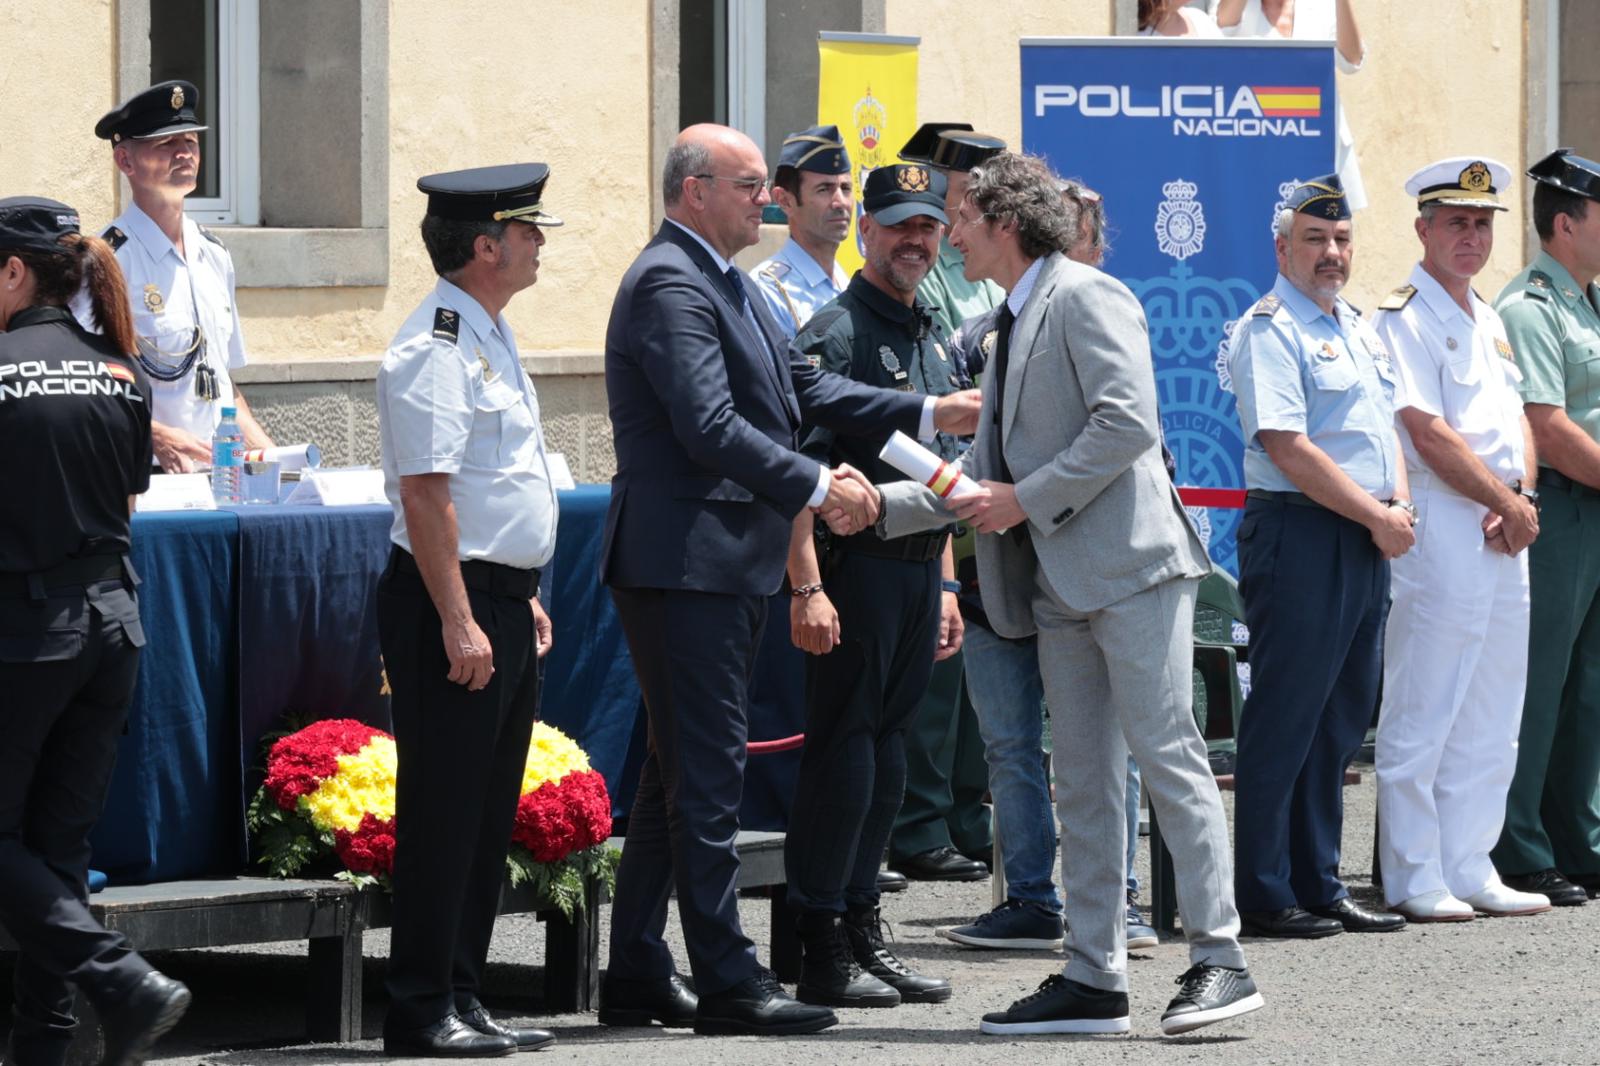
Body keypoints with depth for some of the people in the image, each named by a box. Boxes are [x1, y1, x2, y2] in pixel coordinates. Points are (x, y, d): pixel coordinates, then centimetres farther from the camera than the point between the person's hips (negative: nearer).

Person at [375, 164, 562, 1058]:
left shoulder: (492, 337, 16)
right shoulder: (436, 348, -16)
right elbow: (427, 492, -21)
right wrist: (458, 621, -23)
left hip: (504, 603, 10)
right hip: (452, 597, -10)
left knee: (490, 815, 12)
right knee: (444, 812, -6)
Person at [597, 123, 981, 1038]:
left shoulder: (723, 282, 18)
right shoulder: (670, 285, -15)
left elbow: (802, 389, 18)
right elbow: (709, 427, -23)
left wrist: (928, 414, 12)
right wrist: (817, 487, -21)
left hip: (725, 563, 11)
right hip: (687, 559, -11)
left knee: (681, 770, 13)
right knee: (707, 772, -8)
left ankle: (638, 974, 18)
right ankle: (728, 982, -7)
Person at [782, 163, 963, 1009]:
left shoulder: (933, 341, 17)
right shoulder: (835, 334, -10)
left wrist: (945, 583, 20)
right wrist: (807, 586, -23)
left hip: (918, 571, 8)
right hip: (855, 566, -8)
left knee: (887, 750, 11)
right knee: (842, 752, -6)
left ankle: (864, 935, 17)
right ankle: (824, 952, -3)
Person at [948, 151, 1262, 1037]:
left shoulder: (1086, 298, -8)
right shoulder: (1012, 324, 20)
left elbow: (1127, 423, -19)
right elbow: (990, 463, 25)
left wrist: (1026, 501, -16)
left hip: (1129, 565, -10)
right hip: (1061, 585, 10)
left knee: (1167, 757, -10)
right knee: (1082, 782, 8)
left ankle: (1219, 960, -9)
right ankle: (1093, 976, 10)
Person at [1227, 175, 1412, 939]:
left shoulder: (1359, 328, 18)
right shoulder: (1270, 330, -10)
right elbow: (1288, 448, -17)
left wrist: (1399, 505, 3)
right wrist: (1379, 517, -13)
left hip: (1366, 540, 9)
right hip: (1300, 534, -9)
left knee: (1342, 719, 11)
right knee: (1285, 718, -5)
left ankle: (1317, 883, 18)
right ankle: (1265, 896, -2)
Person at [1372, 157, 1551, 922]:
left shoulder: (1488, 322, 19)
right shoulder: (1404, 318, -8)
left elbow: (1517, 422, 17)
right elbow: (1429, 434, -14)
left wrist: (1522, 498, -2)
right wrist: (1506, 502, -11)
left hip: (1502, 532, 9)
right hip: (1439, 526, -9)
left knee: (1491, 716, 10)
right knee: (1422, 712, -5)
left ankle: (1468, 871, 15)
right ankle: (1414, 879, -2)